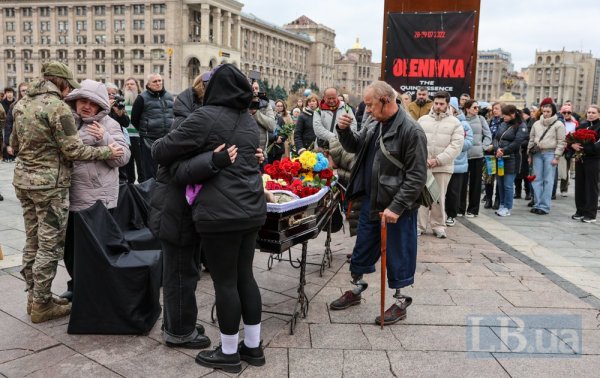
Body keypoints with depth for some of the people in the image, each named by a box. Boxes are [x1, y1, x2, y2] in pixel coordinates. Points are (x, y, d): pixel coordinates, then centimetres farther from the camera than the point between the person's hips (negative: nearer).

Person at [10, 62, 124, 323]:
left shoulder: (22, 104, 10)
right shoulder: (58, 106, -15)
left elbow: (14, 145, 19)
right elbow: (73, 150, -16)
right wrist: (107, 152, -7)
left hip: (23, 180, 9)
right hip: (49, 184, -8)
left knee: (33, 242, 17)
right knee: (51, 246, 2)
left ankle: (33, 297, 27)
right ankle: (41, 305, 11)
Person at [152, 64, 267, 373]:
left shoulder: (206, 116, -10)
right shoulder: (249, 120, 14)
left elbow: (164, 150, -6)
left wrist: (155, 150, 15)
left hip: (221, 212, -8)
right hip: (252, 209, 8)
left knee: (225, 282, 3)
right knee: (245, 276, 16)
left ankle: (229, 354, 17)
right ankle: (253, 347, 26)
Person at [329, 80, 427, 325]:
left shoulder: (411, 131, -18)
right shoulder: (375, 127, 7)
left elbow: (417, 176, -20)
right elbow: (355, 146, 22)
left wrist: (396, 207, -23)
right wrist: (344, 130, 2)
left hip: (397, 209, -8)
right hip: (371, 203, 8)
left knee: (398, 257, 8)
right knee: (362, 251, 20)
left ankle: (400, 303, 26)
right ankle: (356, 290, 39)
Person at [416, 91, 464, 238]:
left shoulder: (455, 123, 2)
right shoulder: (423, 120, 8)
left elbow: (456, 145, -7)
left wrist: (438, 160, -14)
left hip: (443, 167, -1)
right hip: (422, 165, 2)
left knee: (439, 198, 6)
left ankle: (438, 226, 17)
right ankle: (419, 225, 13)